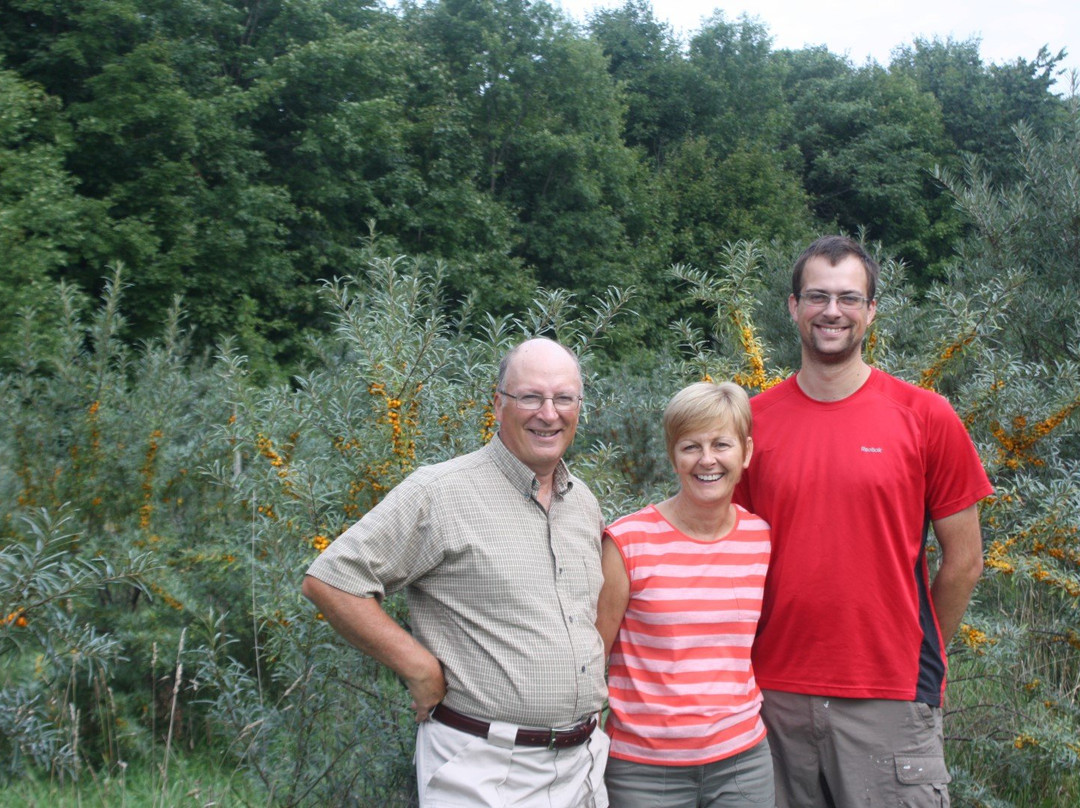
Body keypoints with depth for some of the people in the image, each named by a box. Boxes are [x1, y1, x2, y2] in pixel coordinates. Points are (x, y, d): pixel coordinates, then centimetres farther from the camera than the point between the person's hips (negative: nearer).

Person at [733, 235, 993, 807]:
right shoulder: (753, 420, 3)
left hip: (889, 698, -2)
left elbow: (963, 561, 3)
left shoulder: (925, 417, -2)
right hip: (775, 694, 2)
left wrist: (918, 657, 8)